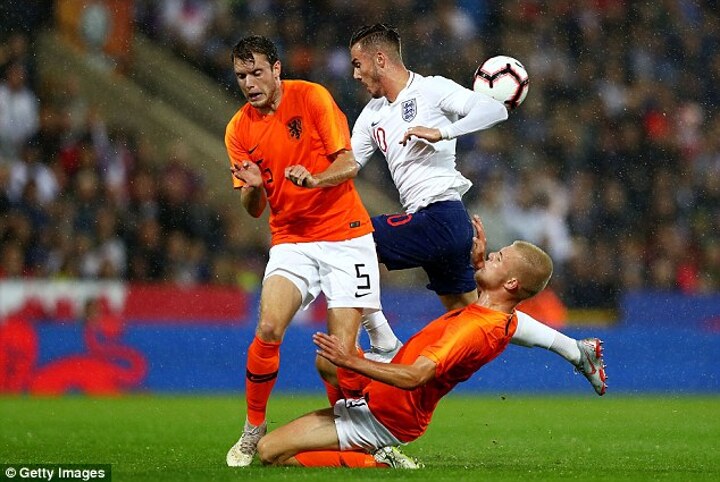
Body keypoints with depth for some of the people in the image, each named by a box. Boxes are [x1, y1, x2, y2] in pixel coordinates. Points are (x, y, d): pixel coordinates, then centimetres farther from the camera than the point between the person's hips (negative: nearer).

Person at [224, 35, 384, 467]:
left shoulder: (311, 97, -5)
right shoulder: (240, 129, 5)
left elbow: (348, 164, -8)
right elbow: (255, 209, 7)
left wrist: (314, 179, -29)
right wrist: (253, 187, -16)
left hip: (346, 239, -2)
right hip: (290, 241, 3)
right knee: (268, 330, -21)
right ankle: (254, 430, -3)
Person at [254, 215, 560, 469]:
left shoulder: (475, 329, -28)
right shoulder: (503, 320, 0)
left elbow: (414, 377, -34)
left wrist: (350, 361, -29)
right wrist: (478, 261, 20)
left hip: (384, 418, -10)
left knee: (270, 452, -12)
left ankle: (374, 462, -10)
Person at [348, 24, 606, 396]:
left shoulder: (430, 89, -4)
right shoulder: (372, 115, 19)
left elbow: (494, 110, -15)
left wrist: (440, 132, -23)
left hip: (440, 215, -9)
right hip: (441, 227, 9)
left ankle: (384, 347, -10)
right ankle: (577, 351, 23)